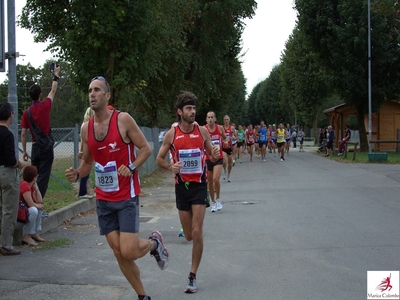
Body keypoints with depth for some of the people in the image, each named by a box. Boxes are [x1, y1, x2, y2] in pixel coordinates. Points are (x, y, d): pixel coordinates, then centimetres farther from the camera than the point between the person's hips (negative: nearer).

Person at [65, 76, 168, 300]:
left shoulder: (123, 120, -10)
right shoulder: (86, 128, 5)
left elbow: (146, 149, -5)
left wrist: (132, 167, -22)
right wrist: (77, 174, -6)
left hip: (127, 197, -5)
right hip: (103, 199, 5)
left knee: (129, 252, -12)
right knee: (119, 253, 6)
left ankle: (154, 243, 21)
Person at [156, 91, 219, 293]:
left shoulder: (203, 131, -3)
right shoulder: (171, 134, -4)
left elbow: (213, 157, 7)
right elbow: (159, 159, 3)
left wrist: (215, 155, -17)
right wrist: (170, 167, -18)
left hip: (199, 185, -1)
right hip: (181, 186, 1)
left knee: (197, 232, -10)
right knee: (189, 236, 7)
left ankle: (192, 277, 2)